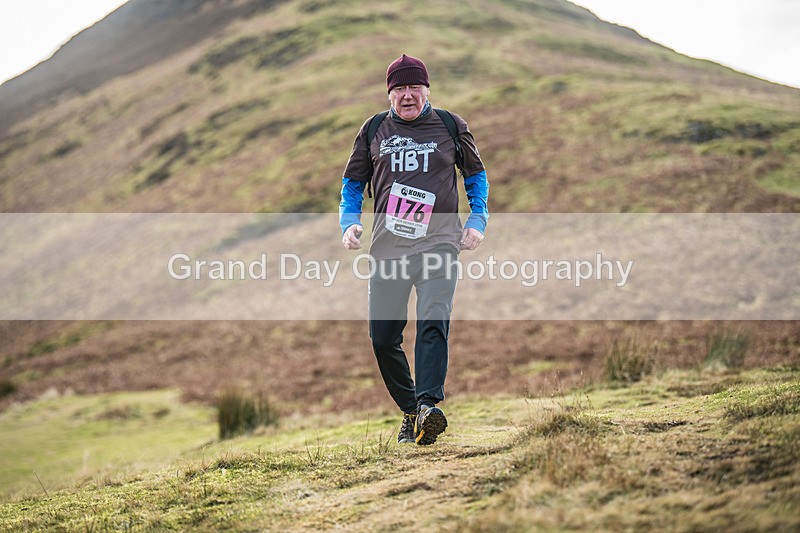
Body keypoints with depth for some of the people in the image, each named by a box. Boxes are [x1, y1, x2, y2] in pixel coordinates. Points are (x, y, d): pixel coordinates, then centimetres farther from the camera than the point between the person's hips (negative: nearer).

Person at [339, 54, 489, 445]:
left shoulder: (451, 126, 8)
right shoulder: (373, 130, 11)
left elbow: (476, 174, 19)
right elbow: (353, 181, 20)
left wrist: (477, 220, 5)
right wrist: (349, 221, 3)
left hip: (439, 244, -2)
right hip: (387, 248, 3)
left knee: (433, 324, -21)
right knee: (383, 337, 1)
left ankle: (428, 405, -32)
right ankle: (410, 411, 16)